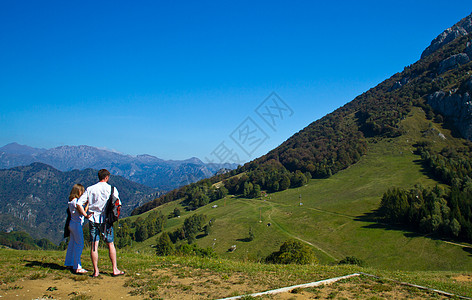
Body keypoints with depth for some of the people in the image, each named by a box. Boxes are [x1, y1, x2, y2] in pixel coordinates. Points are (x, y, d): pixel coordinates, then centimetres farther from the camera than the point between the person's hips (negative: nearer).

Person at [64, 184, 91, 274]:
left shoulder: (71, 201, 10)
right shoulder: (76, 201, -18)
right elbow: (82, 212, -20)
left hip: (72, 224, 10)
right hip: (77, 224, -10)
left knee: (72, 243, 17)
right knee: (79, 245, -6)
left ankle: (69, 263, 28)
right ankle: (77, 267, -4)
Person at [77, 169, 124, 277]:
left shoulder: (90, 189, 4)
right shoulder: (111, 189, -2)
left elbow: (79, 203, 0)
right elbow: (118, 204, -5)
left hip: (93, 220, 2)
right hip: (106, 220, -2)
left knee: (94, 245, 6)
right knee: (110, 244, 7)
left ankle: (96, 271, 9)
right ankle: (115, 269, 11)